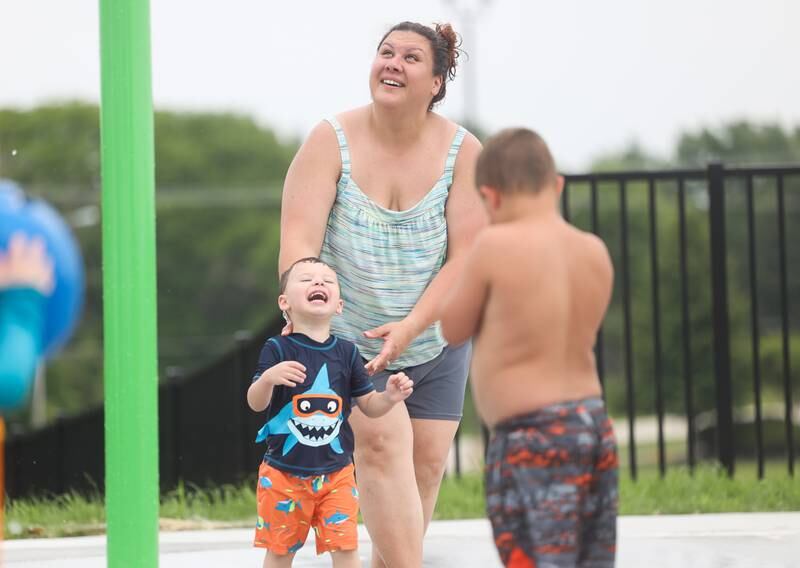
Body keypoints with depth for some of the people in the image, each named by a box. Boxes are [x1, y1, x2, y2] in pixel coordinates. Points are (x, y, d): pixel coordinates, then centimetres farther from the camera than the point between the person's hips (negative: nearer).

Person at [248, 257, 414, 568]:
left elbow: (369, 405, 7)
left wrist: (390, 396, -15)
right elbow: (256, 403, -15)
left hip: (336, 472, 2)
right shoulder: (278, 349, -9)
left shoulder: (346, 352, 1)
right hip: (284, 470, -2)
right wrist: (268, 378, -36)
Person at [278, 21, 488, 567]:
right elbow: (299, 242, -20)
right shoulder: (332, 141, -13)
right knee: (383, 440, -20)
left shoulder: (463, 152, -10)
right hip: (348, 336, -3)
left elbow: (467, 256, -13)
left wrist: (410, 326, -24)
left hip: (434, 339, 3)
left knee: (426, 461, 3)